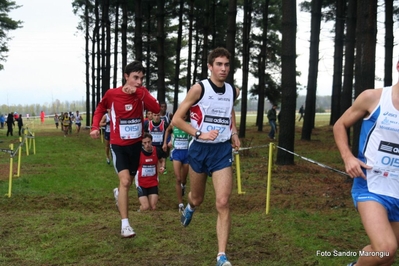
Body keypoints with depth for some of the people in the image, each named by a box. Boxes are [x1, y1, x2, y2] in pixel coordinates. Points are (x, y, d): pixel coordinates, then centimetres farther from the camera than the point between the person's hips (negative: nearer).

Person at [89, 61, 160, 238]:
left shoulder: (142, 93, -6)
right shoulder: (112, 94, -12)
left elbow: (156, 109, -23)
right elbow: (100, 109, 7)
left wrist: (139, 93, -29)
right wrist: (95, 127, -8)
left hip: (136, 144, 4)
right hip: (118, 145, -4)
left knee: (129, 181, 20)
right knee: (125, 181, -19)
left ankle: (118, 193, 58)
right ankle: (125, 225, -15)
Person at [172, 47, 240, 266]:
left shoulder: (233, 91, 2)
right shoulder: (199, 89, -12)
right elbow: (176, 119, -10)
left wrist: (234, 132, 10)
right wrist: (199, 134, -21)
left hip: (223, 150, 2)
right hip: (199, 149, -2)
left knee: (223, 203, -11)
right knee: (197, 199, 17)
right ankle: (189, 207, 57)